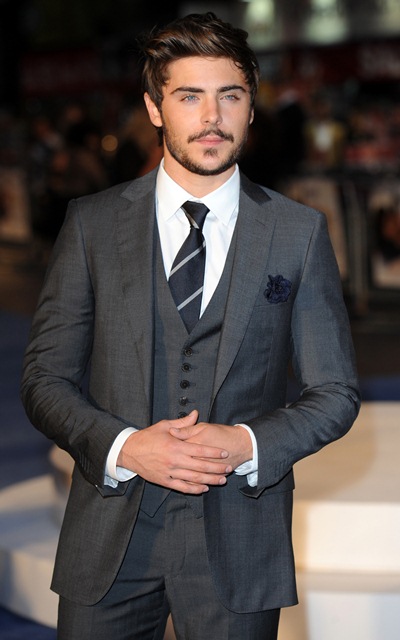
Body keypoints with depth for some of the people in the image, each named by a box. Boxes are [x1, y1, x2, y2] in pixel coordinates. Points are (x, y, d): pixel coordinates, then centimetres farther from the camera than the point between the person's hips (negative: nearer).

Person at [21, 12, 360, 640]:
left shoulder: (299, 232, 2)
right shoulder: (92, 223, 2)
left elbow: (335, 393, 3)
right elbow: (46, 379, 2)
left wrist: (248, 445, -14)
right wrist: (122, 446, -15)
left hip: (238, 541, 0)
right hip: (109, 537, 1)